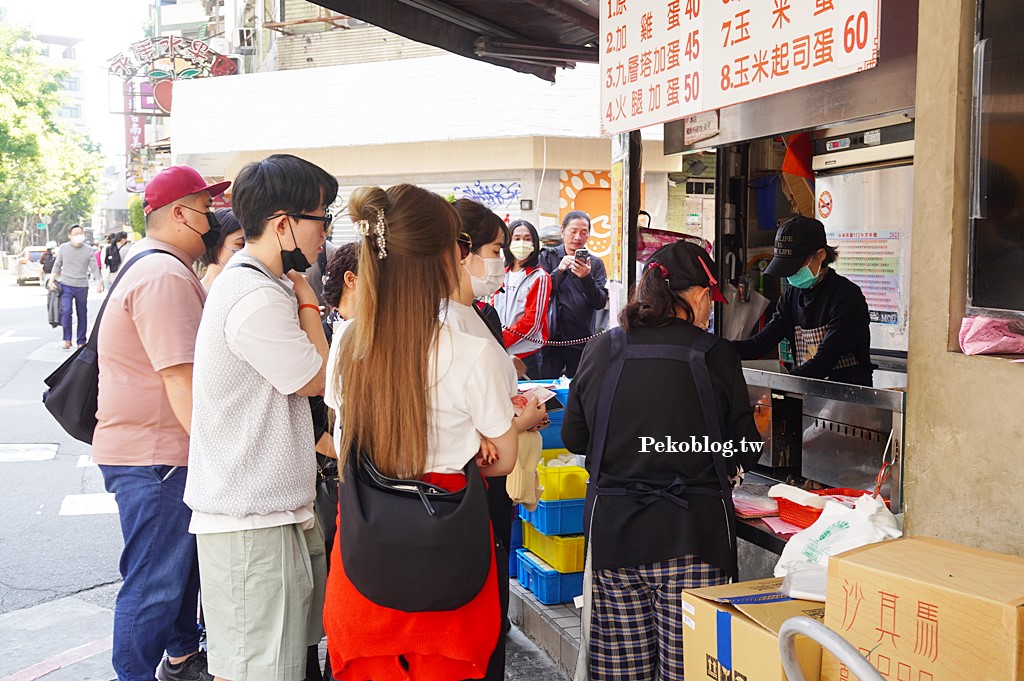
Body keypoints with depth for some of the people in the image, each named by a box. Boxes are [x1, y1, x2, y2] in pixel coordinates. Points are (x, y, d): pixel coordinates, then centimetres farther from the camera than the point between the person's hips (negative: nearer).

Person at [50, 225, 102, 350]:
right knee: (65, 311, -15)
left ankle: (81, 342, 14)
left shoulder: (88, 250, 2)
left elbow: (94, 268, -1)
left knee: (82, 315, 5)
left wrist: (99, 282, -15)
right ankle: (67, 340, -4)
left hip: (82, 287, 1)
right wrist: (52, 280, 2)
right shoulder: (63, 248, 3)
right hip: (66, 285, -1)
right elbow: (57, 265, 10)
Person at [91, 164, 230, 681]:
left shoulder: (154, 268, 16)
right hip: (153, 457, -12)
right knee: (154, 583, -1)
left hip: (160, 450, 12)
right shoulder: (165, 276, -20)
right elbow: (182, 383, -26)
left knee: (182, 565, 24)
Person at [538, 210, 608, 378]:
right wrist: (560, 270, -20)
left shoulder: (595, 263, 8)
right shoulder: (548, 257, 5)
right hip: (551, 338, -1)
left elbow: (600, 303, -2)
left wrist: (586, 277, -18)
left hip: (582, 340, 1)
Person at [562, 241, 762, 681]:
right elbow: (743, 454, 0)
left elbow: (574, 438, 9)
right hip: (692, 533, -3)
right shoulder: (714, 355, -7)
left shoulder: (600, 350, 1)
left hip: (612, 527, 3)